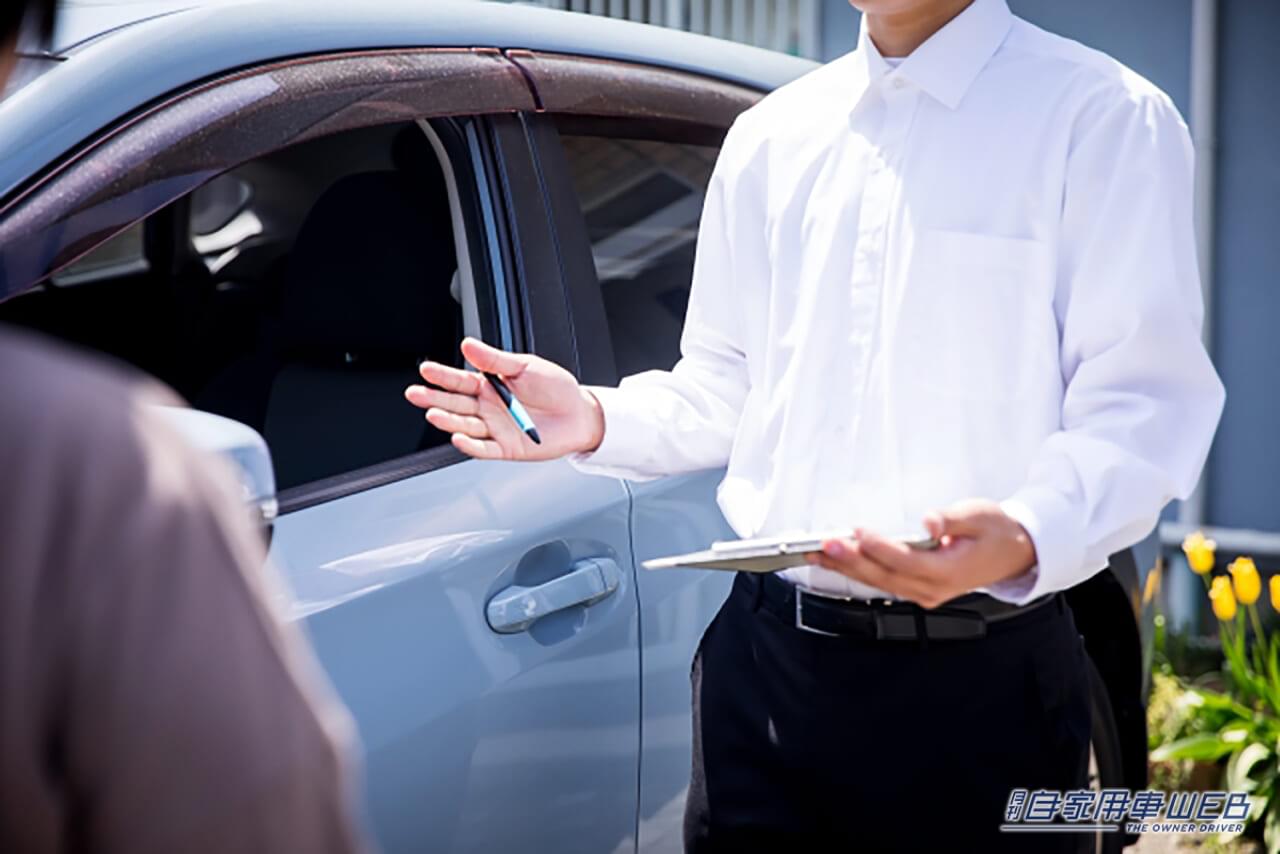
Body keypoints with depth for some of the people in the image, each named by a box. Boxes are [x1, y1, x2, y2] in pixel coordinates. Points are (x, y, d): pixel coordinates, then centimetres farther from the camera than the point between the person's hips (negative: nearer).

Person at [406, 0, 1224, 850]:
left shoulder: (1103, 118, -4)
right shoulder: (771, 133, 13)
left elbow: (1146, 404, -12)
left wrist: (1026, 539, -31)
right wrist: (597, 419, -2)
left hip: (977, 684, -4)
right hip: (764, 660, 5)